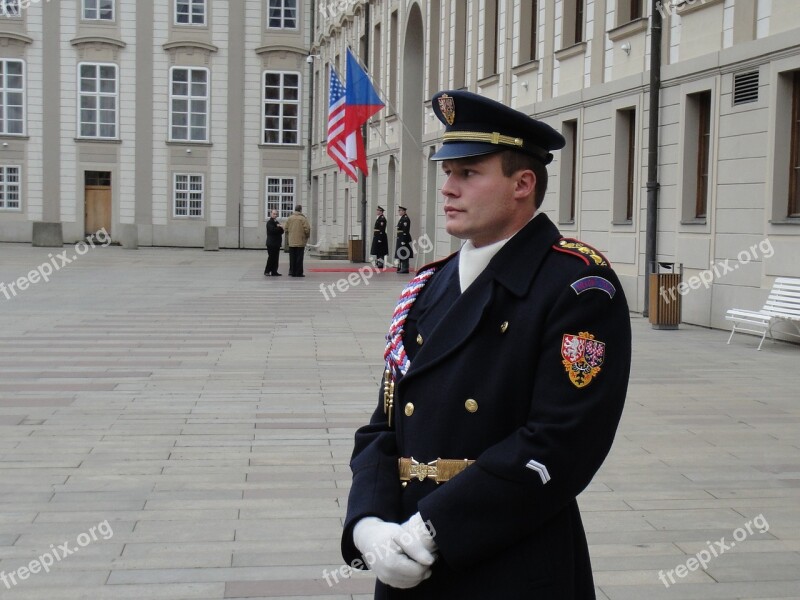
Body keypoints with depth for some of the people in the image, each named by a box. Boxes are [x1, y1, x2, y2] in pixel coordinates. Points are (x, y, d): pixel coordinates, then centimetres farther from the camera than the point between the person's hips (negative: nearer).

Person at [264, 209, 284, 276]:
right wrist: (280, 227, -11)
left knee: (276, 258, 6)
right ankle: (267, 271, -1)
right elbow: (273, 230, -21)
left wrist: (280, 227, -8)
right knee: (271, 258, -7)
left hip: (277, 243, 8)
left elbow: (281, 232, 12)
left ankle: (274, 272, 8)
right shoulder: (269, 223, -5)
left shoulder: (277, 222, 20)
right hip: (271, 243, -8)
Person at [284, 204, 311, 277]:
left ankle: (292, 272, 10)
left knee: (292, 258, 9)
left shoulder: (289, 218, 5)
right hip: (300, 241, -4)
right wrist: (307, 236, 6)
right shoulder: (303, 219, -9)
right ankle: (299, 273, -1)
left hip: (291, 242, 4)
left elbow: (286, 228, 6)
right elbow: (307, 229, -13)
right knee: (299, 258, 0)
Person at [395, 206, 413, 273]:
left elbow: (405, 231, -20)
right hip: (400, 239, 10)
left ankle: (405, 268, -5)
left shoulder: (406, 219, -14)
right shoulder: (402, 218, 16)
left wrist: (403, 241, -23)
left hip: (404, 239, -10)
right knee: (401, 254, 12)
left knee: (404, 254, -7)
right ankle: (402, 268, 17)